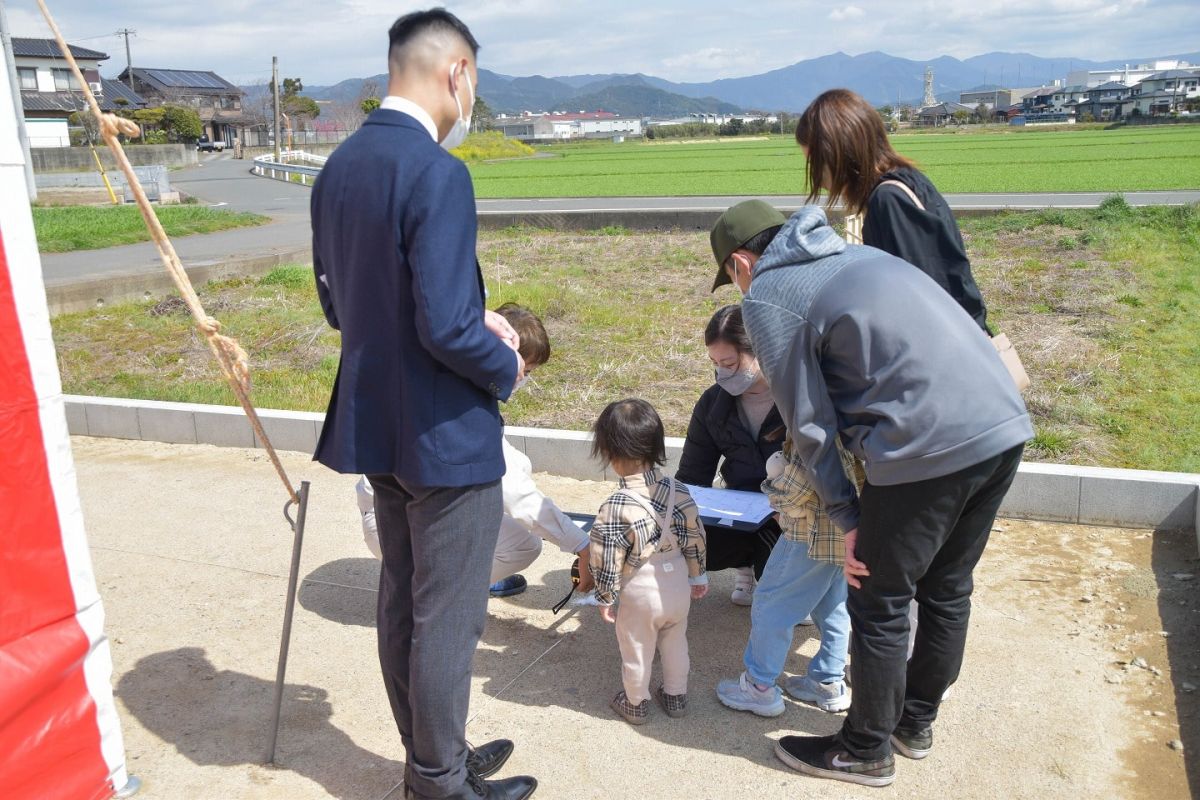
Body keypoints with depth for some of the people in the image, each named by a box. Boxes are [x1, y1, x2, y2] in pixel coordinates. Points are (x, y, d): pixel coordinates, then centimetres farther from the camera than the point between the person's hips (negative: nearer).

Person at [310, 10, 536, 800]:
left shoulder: (339, 167, 5)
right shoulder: (438, 173, -21)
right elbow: (446, 329, -26)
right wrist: (507, 367, -5)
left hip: (373, 423, 9)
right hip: (444, 433, -9)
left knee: (402, 599, 19)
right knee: (447, 618, 7)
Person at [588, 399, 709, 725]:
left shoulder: (615, 507, -26)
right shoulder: (678, 491, -11)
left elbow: (607, 560, -19)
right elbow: (695, 539, -1)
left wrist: (605, 597, -3)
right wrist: (698, 577, 14)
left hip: (640, 591, -4)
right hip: (678, 583, 5)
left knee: (636, 652, 18)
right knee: (675, 644, 25)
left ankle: (636, 704, 38)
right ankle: (676, 697, 42)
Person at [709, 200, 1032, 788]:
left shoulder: (765, 297, 0)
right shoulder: (854, 254, 24)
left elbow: (809, 421, -1)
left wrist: (847, 517, 8)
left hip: (931, 446, -9)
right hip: (1005, 425, 9)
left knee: (879, 608, 11)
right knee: (947, 590, 23)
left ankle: (866, 752, 30)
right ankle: (916, 722, 43)